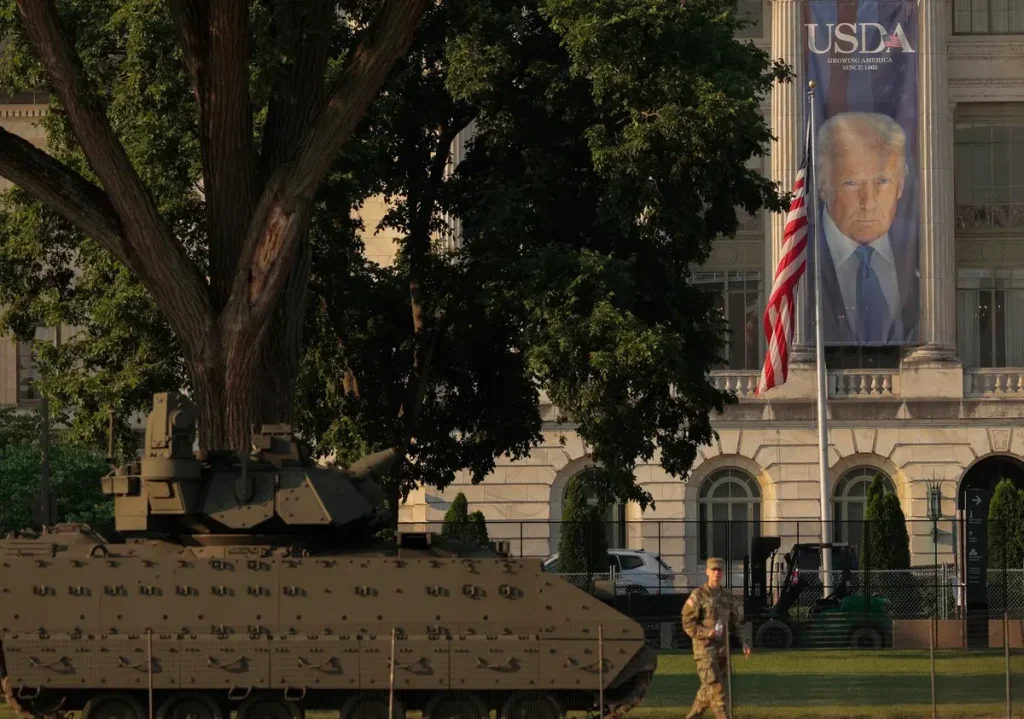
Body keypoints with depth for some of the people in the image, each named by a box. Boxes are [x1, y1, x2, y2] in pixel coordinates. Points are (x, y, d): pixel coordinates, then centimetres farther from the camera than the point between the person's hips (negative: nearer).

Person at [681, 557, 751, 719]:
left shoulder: (727, 596, 11)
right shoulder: (698, 595, -5)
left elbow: (734, 623, 17)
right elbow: (688, 623, -8)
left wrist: (743, 642, 4)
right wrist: (706, 633, -21)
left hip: (723, 649, 6)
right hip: (705, 649, -6)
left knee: (708, 689, 12)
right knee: (715, 687, -12)